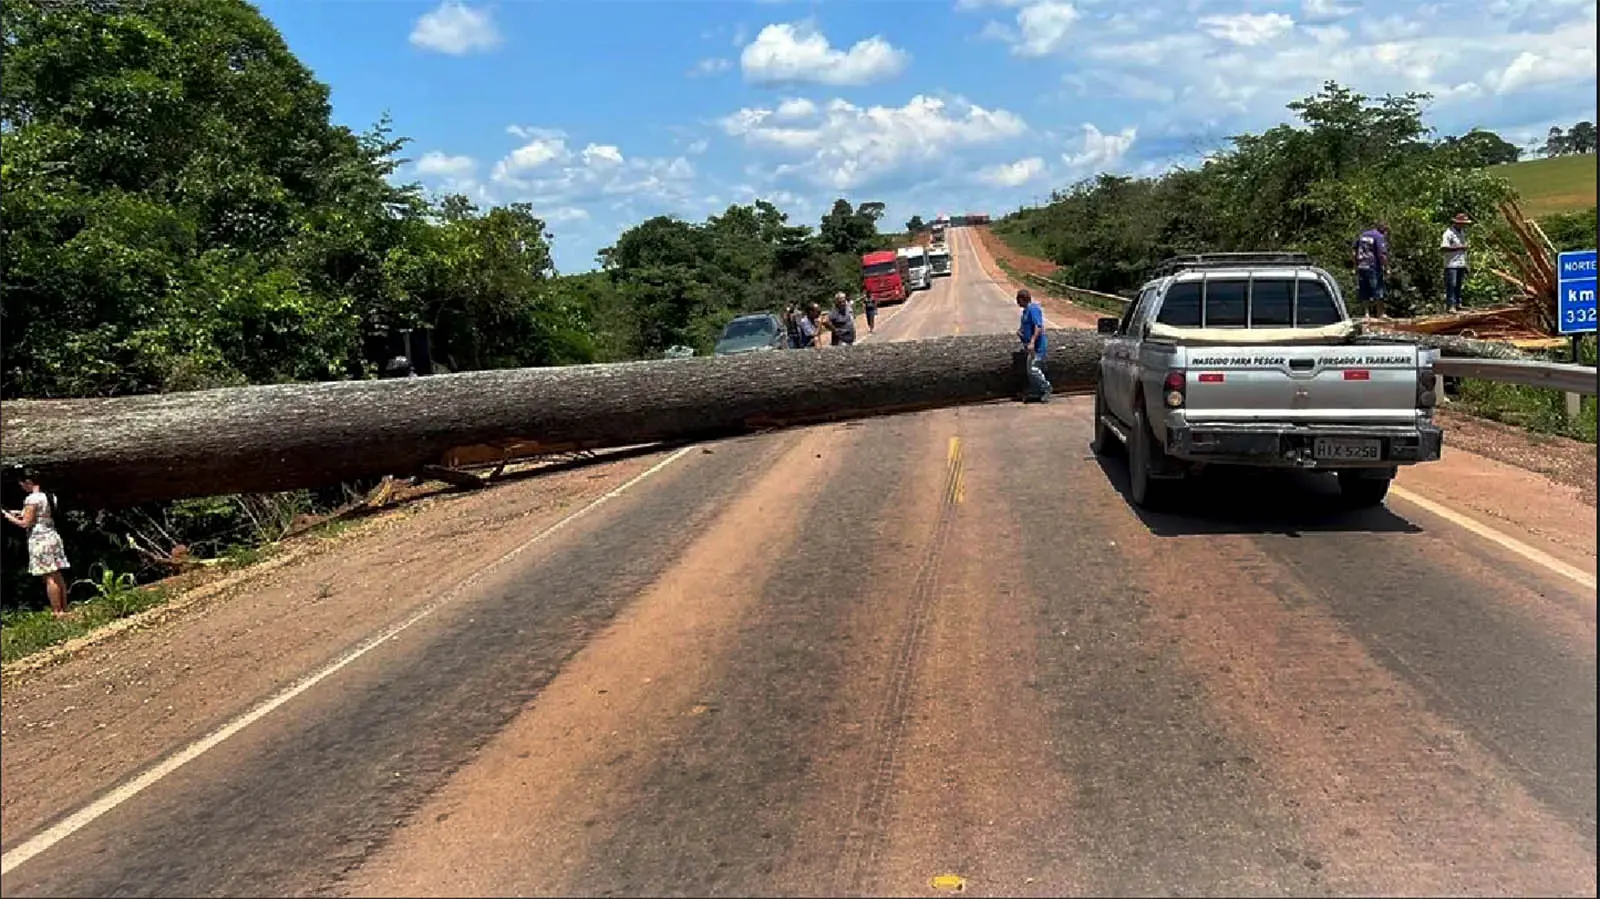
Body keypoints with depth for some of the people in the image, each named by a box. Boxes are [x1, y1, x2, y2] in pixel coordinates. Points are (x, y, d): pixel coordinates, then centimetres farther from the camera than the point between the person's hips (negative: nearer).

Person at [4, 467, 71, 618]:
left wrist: (11, 518, 3)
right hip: (53, 537, 8)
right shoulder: (49, 496, 11)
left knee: (49, 578, -7)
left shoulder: (32, 498, -13)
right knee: (58, 576, 9)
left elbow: (26, 523, -12)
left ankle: (57, 612, -6)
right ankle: (64, 610, 12)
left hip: (39, 539, -8)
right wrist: (22, 513, 21)